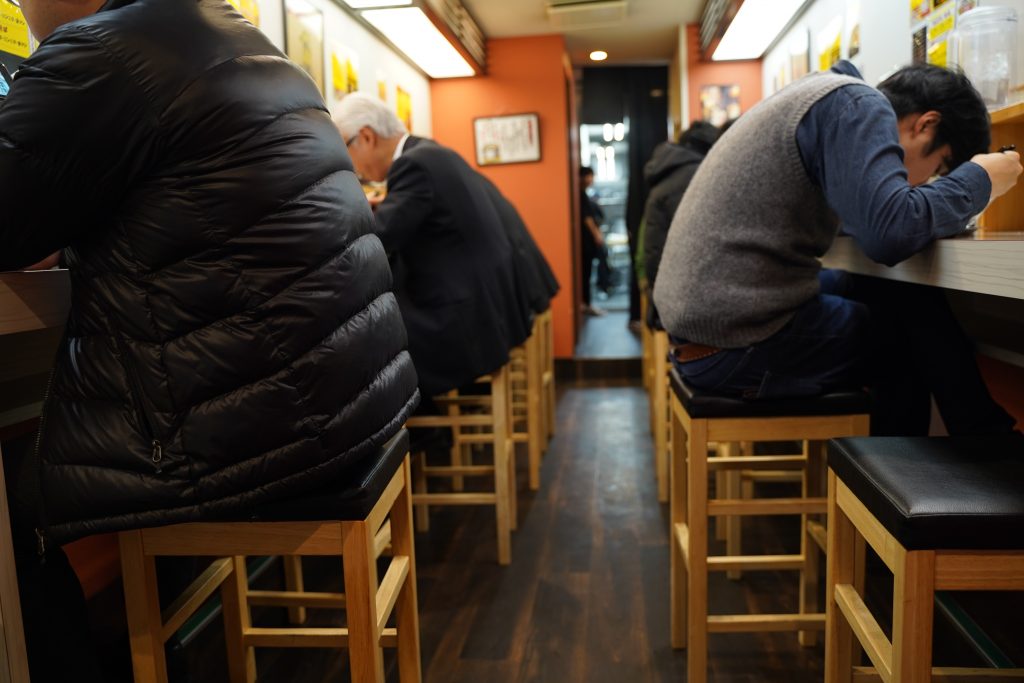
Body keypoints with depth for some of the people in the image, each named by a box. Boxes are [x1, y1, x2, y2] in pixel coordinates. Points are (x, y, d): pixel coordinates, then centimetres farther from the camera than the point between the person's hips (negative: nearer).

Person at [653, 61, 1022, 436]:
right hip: (736, 342, -9)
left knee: (878, 292, 16)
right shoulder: (859, 104, -10)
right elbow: (892, 234, -23)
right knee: (917, 313, 3)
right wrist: (978, 179, -5)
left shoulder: (823, 98, 19)